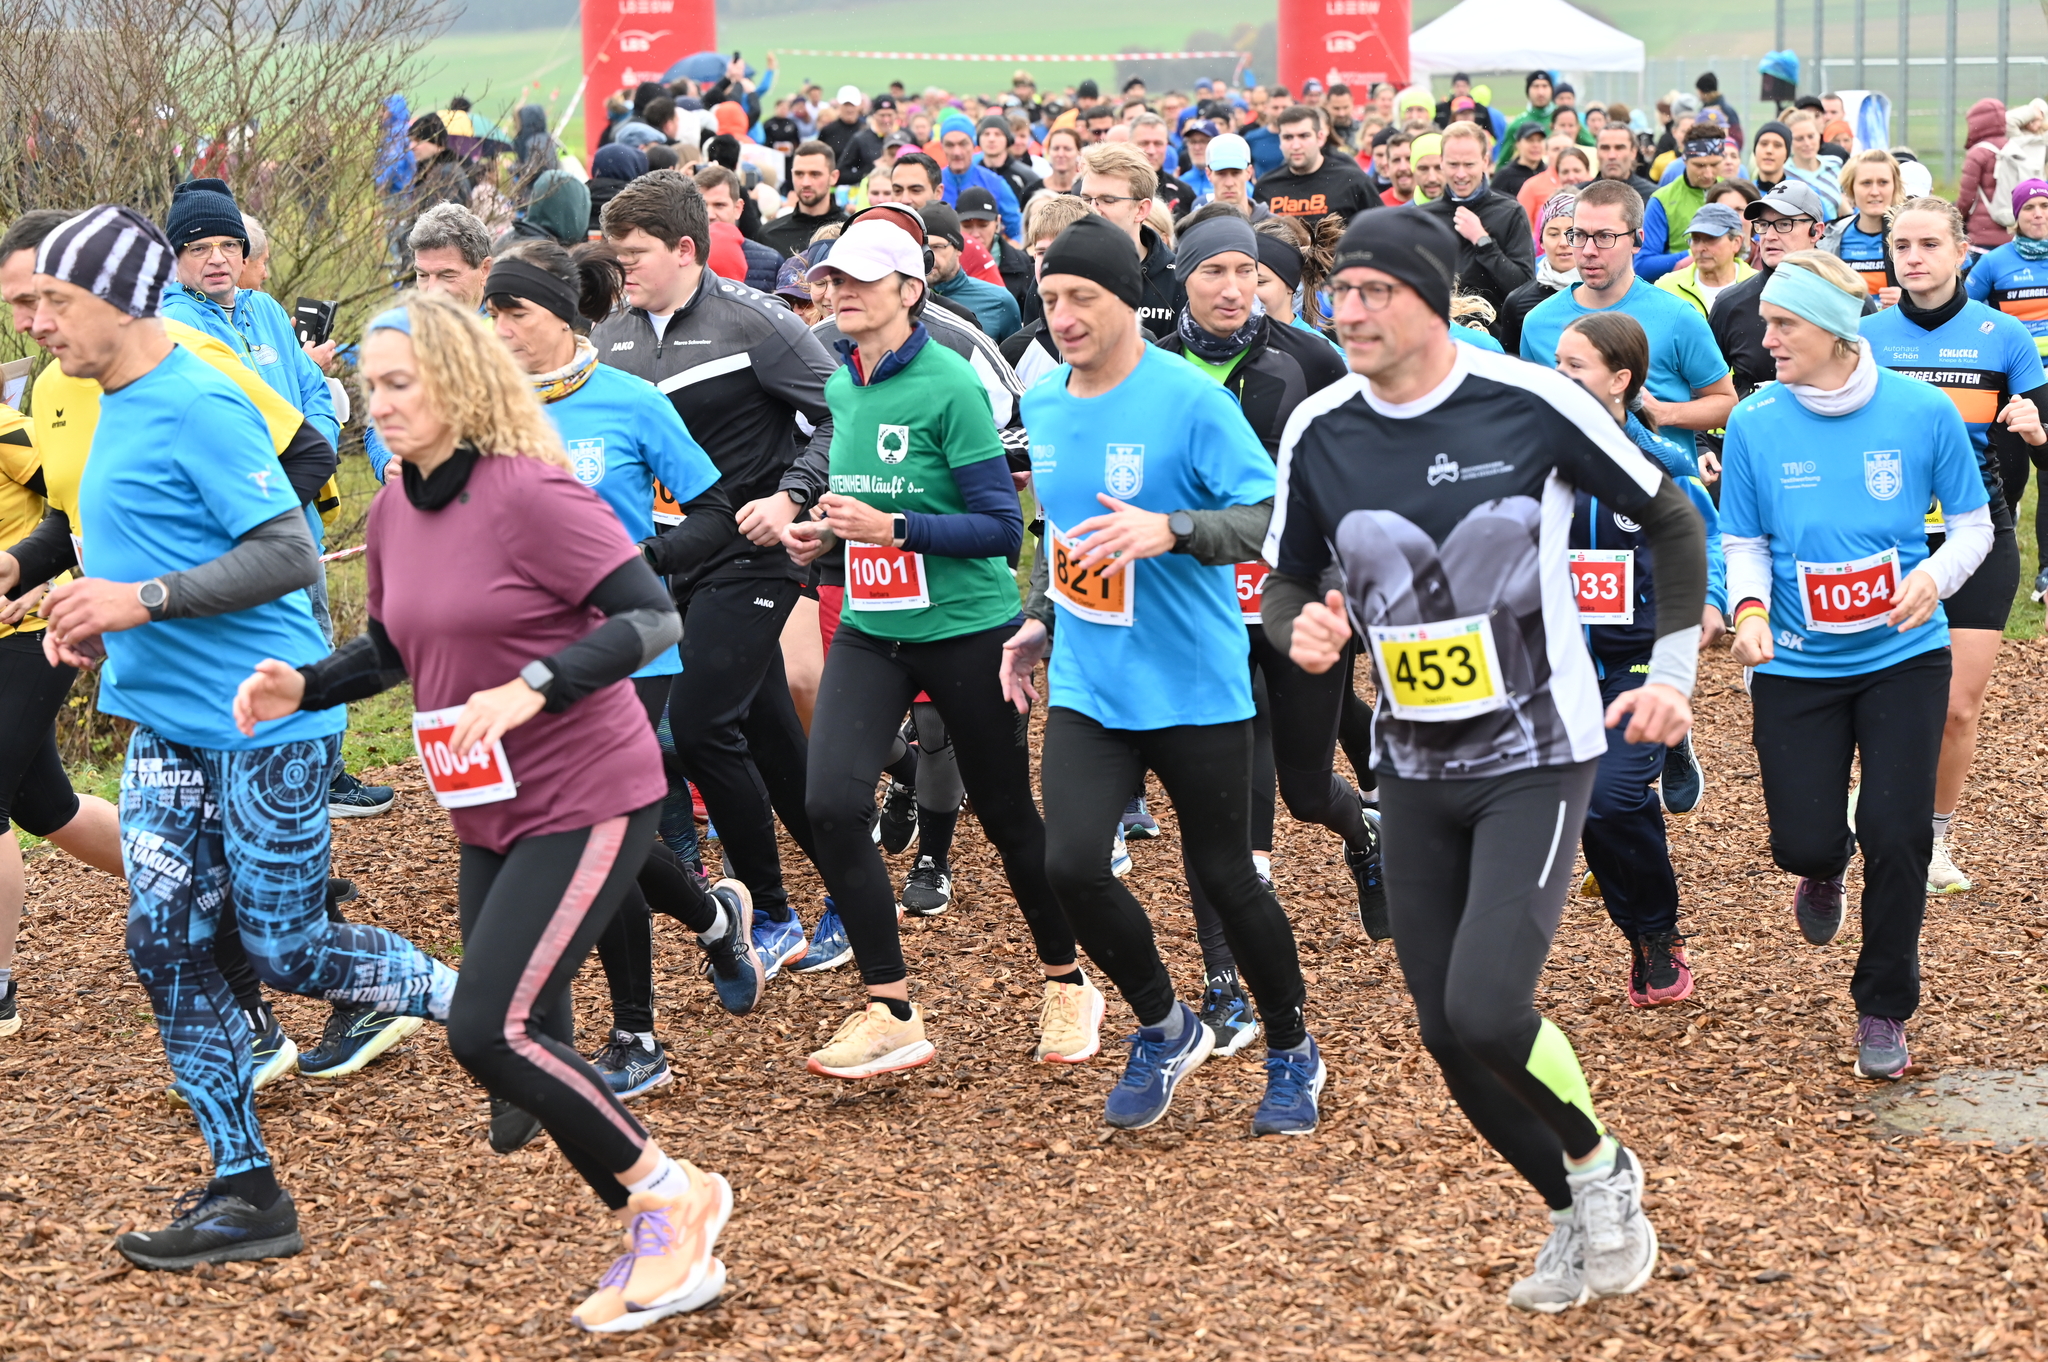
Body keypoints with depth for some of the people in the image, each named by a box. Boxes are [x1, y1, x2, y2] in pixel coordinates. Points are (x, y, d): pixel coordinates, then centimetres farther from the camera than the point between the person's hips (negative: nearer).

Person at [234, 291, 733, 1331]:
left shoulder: (530, 495, -18)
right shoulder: (392, 513, 5)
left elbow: (652, 617, -21)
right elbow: (391, 649, 19)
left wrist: (531, 688, -30)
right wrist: (303, 689, 1)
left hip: (586, 799, -8)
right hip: (489, 814, 8)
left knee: (488, 1028, -17)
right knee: (522, 1050, 8)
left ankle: (671, 1195, 2)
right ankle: (666, 1246, 23)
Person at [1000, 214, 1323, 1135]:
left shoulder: (1190, 400, -14)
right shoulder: (1042, 404, 6)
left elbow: (1276, 518, -19)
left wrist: (1171, 530, -33)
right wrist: (1043, 620, 21)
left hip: (1193, 687, -5)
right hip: (1086, 687, 5)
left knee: (1223, 876, 4)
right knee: (1071, 865, -11)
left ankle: (1292, 1056, 28)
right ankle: (1165, 1030, 14)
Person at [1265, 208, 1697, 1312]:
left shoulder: (1530, 402, -14)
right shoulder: (1318, 431, -4)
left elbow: (1670, 518, -1)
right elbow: (1286, 580, 9)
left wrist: (1672, 669, -6)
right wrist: (1300, 632, -14)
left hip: (1537, 759, -5)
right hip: (1413, 768, 5)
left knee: (1487, 1011, -19)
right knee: (1447, 1035, 7)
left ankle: (1599, 1165, 11)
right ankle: (1575, 1215, 31)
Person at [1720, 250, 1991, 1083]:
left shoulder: (1923, 413, -9)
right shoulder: (1754, 424, -7)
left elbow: (1973, 524, 2)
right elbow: (1745, 543, 3)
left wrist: (1935, 577, -19)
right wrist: (1750, 610, -17)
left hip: (1904, 656, -1)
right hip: (1797, 666, 1)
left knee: (1896, 834, -10)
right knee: (1803, 841, -4)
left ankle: (1884, 1011, 13)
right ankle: (1825, 868, 39)